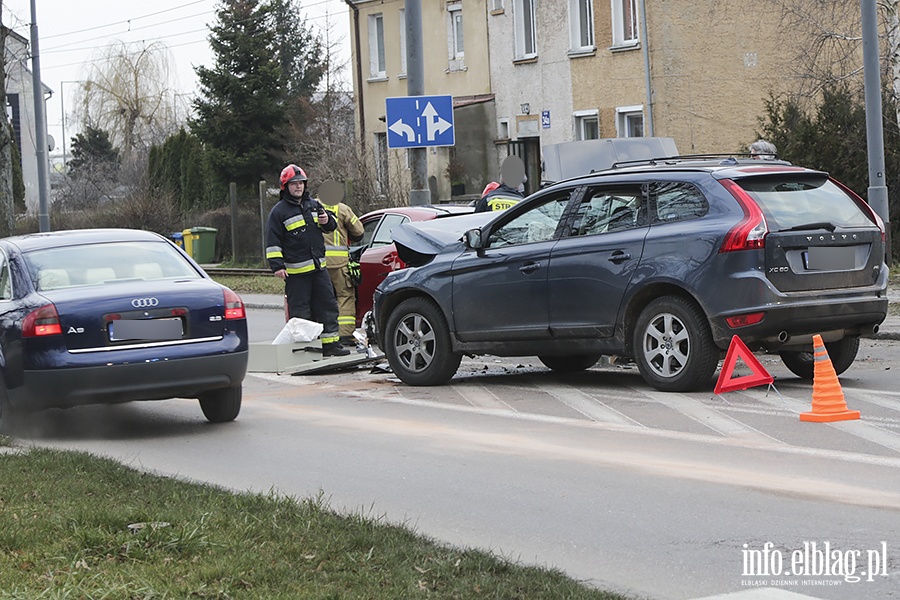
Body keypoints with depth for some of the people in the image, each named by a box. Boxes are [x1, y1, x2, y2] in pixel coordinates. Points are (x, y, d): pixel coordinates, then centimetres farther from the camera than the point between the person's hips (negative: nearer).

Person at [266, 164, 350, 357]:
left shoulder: (314, 205, 14)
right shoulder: (278, 211, -3)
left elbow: (331, 227, 26)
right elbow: (272, 241, -7)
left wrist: (327, 221, 2)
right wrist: (277, 266, -15)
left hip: (319, 267, 6)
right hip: (296, 271, -6)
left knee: (327, 305, 7)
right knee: (300, 311, -3)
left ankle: (330, 343, 13)